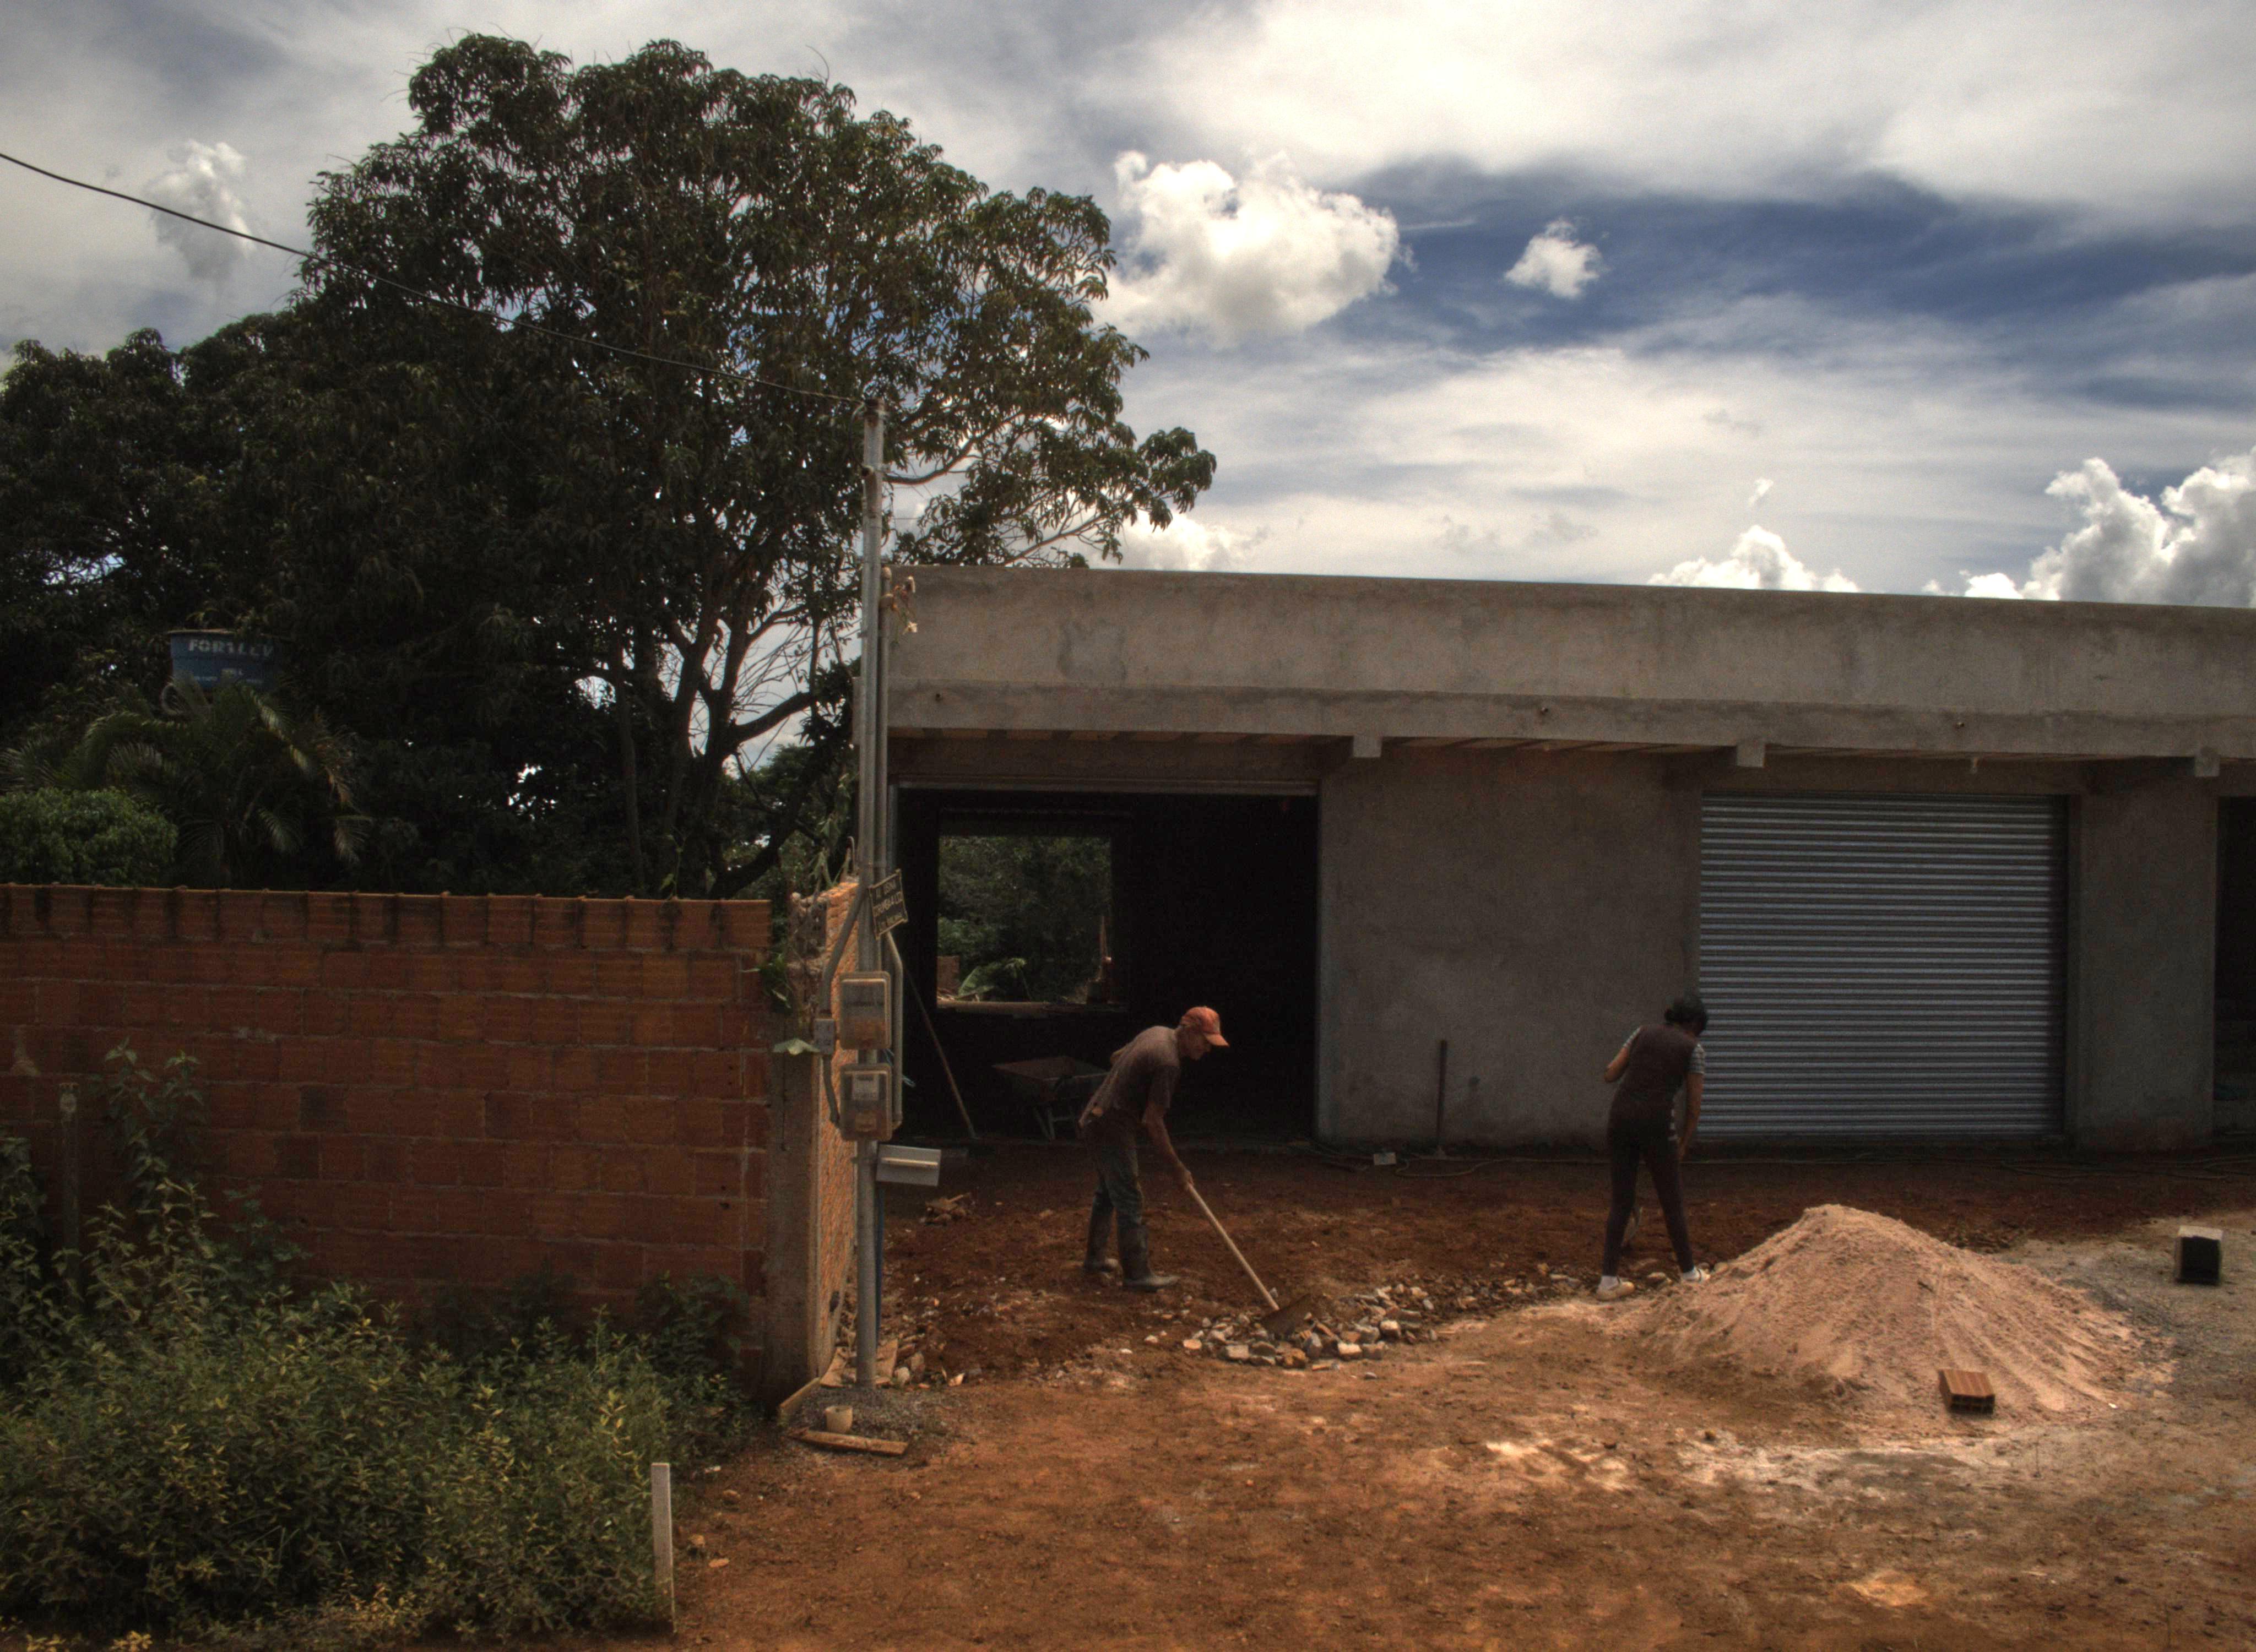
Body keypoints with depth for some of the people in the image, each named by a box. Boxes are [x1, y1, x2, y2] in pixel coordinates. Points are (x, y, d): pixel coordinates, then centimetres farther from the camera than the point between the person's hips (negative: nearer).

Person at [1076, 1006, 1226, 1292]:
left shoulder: (1157, 1033, 6)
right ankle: (1137, 1274, 8)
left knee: (1107, 1194, 23)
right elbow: (1153, 1121, -23)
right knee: (1130, 1203, -1)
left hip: (1097, 1120, 10)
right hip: (1113, 1129, -10)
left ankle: (1095, 1258, 34)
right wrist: (1177, 1169, -17)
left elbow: (1116, 1057, 22)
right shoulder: (1168, 1063, -23)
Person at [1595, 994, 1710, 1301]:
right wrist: (1685, 1144, 17)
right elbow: (1694, 1105, 5)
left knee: (1622, 1201, 11)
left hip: (1620, 1117, 3)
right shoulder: (1693, 1050, 5)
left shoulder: (1642, 1034, 14)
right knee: (1671, 1200, 13)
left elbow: (1610, 1075, 12)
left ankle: (1608, 1281, 9)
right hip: (1657, 1123, -3)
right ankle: (1690, 1274, 29)